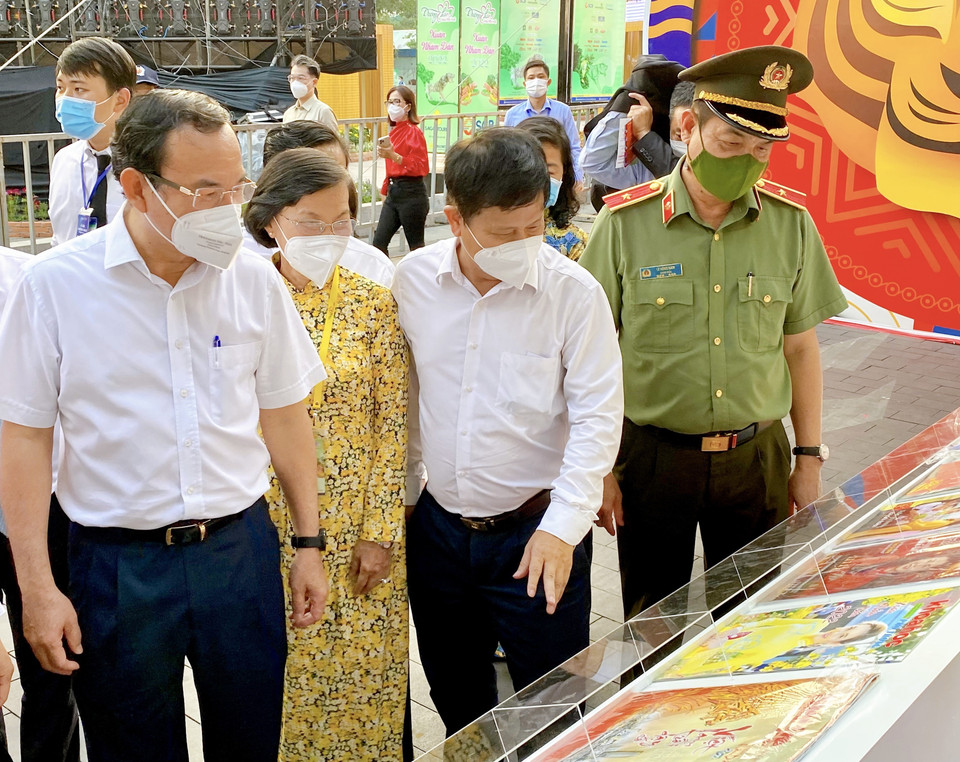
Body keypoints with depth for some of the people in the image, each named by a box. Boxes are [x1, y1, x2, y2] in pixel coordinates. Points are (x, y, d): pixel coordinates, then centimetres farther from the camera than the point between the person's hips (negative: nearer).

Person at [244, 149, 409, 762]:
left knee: (364, 673, 9)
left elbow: (394, 422, -2)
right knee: (280, 676, 11)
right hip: (267, 524, 0)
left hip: (360, 529, 0)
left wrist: (382, 531, -6)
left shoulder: (374, 303, -3)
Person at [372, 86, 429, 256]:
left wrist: (394, 156, -28)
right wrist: (385, 191, 24)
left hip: (411, 194, -8)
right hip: (393, 193, 8)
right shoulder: (394, 131, 12)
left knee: (416, 246, 1)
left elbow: (422, 168, -19)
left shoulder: (413, 132, -11)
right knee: (378, 243, 3)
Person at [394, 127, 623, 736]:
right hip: (438, 526, 4)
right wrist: (402, 492, 13)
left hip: (536, 531, -3)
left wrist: (562, 525, -19)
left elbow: (597, 416, -12)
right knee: (455, 701, 20)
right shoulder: (413, 279, -4)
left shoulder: (574, 291, -13)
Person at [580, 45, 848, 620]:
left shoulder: (791, 223, -3)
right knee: (653, 623, 14)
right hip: (651, 456, -2)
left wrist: (810, 460, 8)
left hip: (757, 456, 2)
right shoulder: (626, 222, -10)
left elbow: (800, 346, 6)